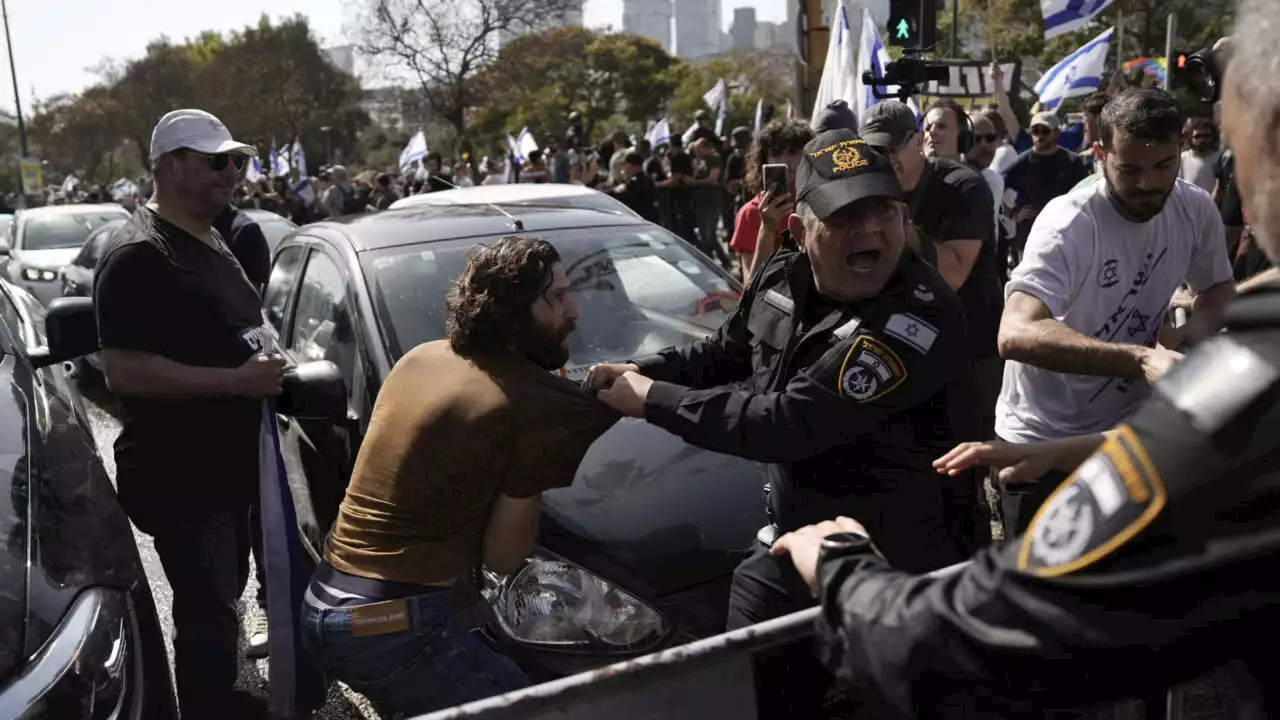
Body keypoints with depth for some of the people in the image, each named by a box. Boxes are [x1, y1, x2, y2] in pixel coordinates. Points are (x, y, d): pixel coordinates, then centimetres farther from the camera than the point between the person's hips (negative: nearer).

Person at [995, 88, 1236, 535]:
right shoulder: (1069, 224, -26)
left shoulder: (1196, 210, -7)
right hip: (1044, 440, -5)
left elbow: (1219, 287, 12)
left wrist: (1199, 328, -12)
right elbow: (1015, 335, -40)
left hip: (1128, 427, 6)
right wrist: (1142, 358, -50)